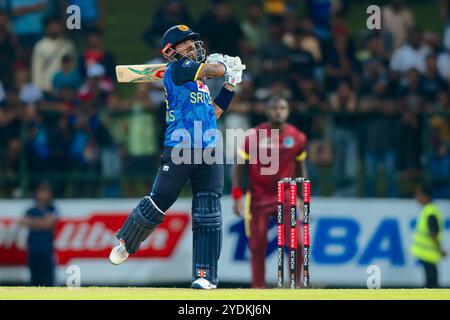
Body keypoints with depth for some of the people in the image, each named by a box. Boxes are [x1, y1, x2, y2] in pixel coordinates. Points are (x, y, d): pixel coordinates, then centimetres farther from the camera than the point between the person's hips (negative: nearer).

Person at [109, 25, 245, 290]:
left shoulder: (201, 82, 22)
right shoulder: (177, 69, -3)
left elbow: (214, 113, 21)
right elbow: (214, 69, -9)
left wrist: (231, 84, 19)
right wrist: (227, 65, 14)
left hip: (209, 154, 6)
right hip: (179, 152, -6)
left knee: (208, 214, -2)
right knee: (157, 205, 1)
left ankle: (206, 275, -1)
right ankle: (126, 243, 28)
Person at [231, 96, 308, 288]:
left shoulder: (297, 137, 0)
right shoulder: (254, 136, -8)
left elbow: (301, 168, 12)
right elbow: (238, 167, -2)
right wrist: (237, 197, -8)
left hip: (285, 196, 1)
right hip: (258, 198, -1)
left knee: (297, 244, -11)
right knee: (257, 249, -1)